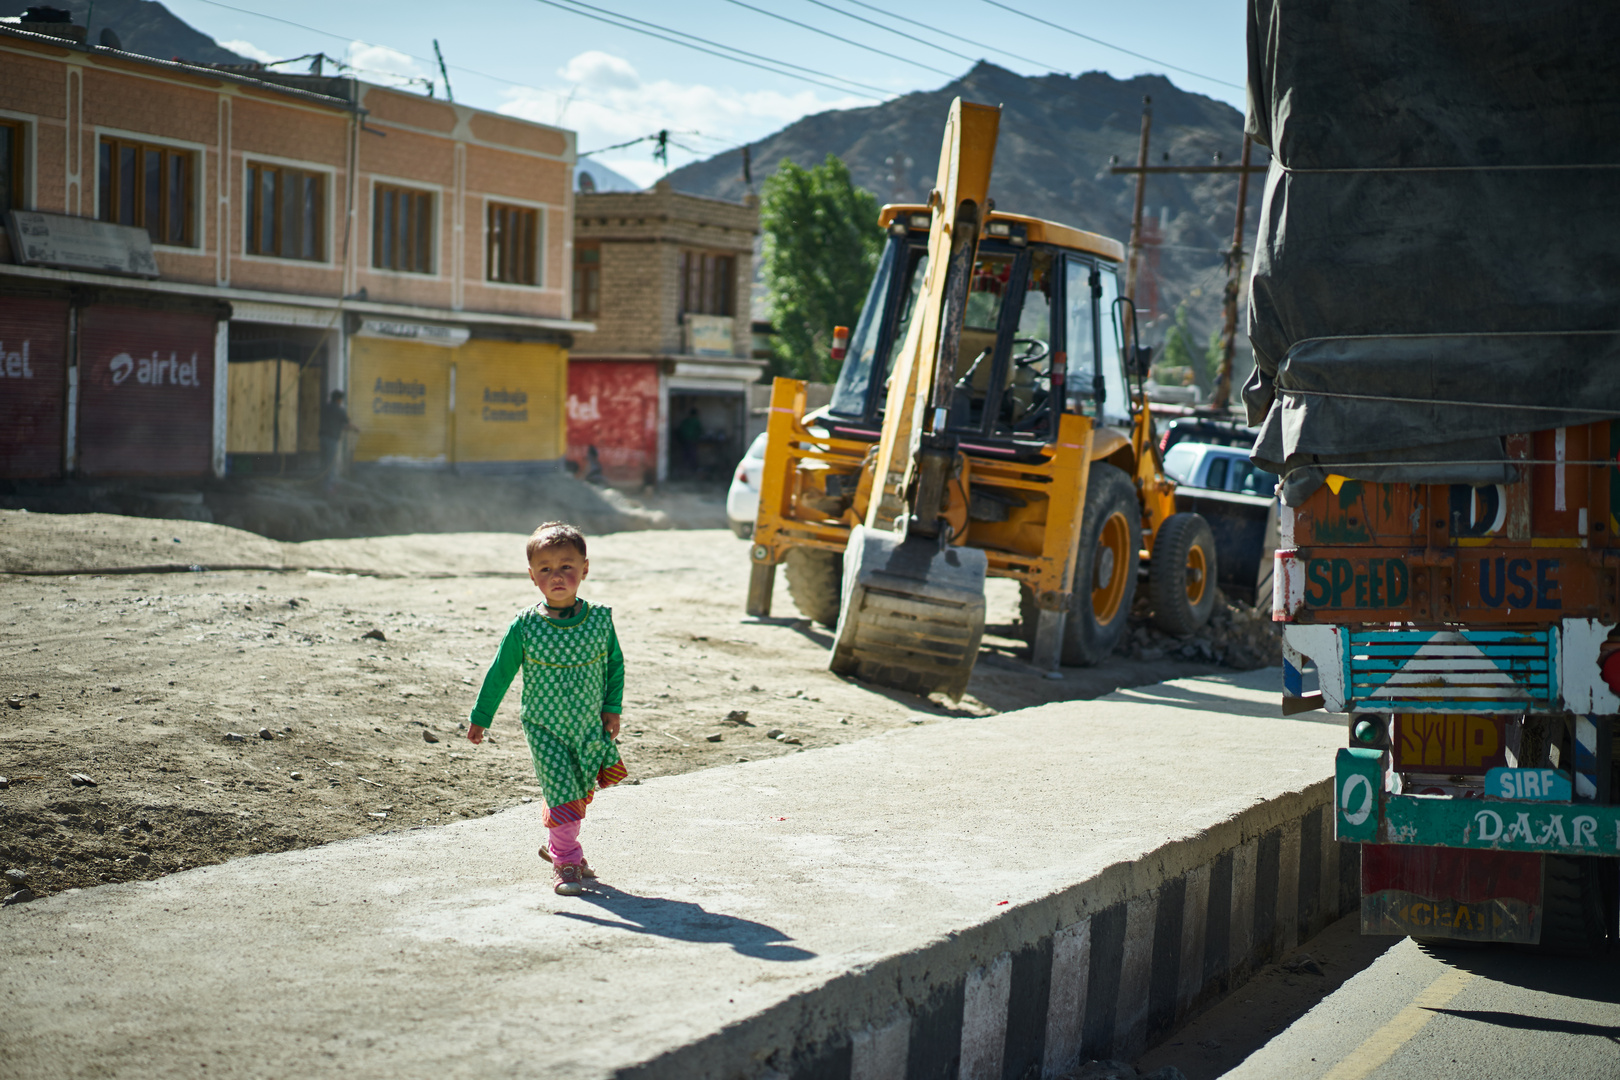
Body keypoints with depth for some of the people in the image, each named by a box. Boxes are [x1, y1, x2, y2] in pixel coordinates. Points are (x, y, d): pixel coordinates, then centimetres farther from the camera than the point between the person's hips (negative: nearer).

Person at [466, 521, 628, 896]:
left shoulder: (600, 619, -8)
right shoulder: (524, 627, -13)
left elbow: (615, 665, 7)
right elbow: (500, 674, -1)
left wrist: (612, 708, 2)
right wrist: (480, 717, 5)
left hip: (590, 728, 3)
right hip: (545, 729, -3)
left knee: (581, 794, 15)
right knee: (563, 794, -8)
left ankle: (556, 845, 39)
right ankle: (565, 862, 10)